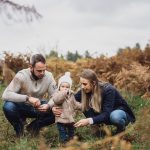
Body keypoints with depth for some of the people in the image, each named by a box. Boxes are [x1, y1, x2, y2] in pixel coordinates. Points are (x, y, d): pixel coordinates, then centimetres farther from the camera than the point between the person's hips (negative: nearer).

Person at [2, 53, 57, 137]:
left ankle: (34, 126, 2)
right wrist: (27, 98, -43)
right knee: (8, 107, -34)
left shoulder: (49, 76, -15)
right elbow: (6, 95, -32)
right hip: (22, 106, -2)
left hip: (38, 107, 3)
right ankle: (19, 126, -1)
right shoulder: (21, 76, -24)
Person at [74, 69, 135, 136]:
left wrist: (89, 121, -47)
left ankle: (122, 129, -9)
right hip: (104, 115, 5)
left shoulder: (108, 90, -30)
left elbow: (107, 115, -36)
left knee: (115, 116, -41)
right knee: (84, 106, -19)